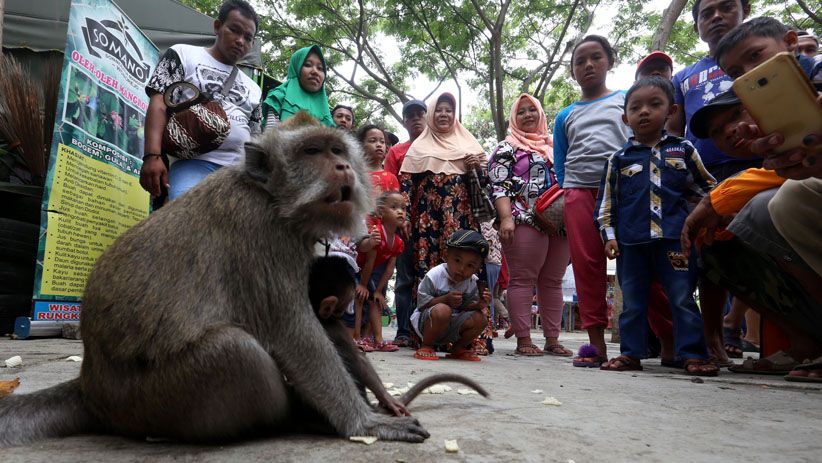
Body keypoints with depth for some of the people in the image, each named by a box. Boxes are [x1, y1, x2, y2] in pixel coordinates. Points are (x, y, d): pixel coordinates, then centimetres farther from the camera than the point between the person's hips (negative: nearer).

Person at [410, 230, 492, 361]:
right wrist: (446, 299, -31)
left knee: (481, 318, -15)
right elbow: (422, 303, -19)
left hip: (451, 326, 6)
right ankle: (426, 347, -13)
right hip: (425, 321, -5)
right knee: (442, 310, -38)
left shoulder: (472, 282, -3)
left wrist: (479, 305, -20)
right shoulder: (434, 275, -19)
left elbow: (465, 307, 1)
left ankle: (458, 349, 9)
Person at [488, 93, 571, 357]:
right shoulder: (507, 148, 6)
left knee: (553, 281, 6)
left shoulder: (555, 146, 23)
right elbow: (499, 186, -5)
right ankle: (523, 340, -1)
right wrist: (506, 218, -18)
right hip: (525, 223, -6)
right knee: (523, 280, -5)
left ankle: (552, 339, 12)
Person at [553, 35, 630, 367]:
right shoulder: (565, 116, 21)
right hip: (579, 192, 3)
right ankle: (597, 344, 2)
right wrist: (564, 192, 7)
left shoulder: (627, 100, 14)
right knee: (586, 266, -2)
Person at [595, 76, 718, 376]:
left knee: (683, 299, 2)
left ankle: (693, 354, 10)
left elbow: (707, 187, 17)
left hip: (675, 238, 0)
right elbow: (607, 201, 9)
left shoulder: (683, 149, 10)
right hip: (631, 242, 1)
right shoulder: (619, 159, 8)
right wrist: (609, 235, 1)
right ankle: (631, 353, 16)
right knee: (632, 302, 7)